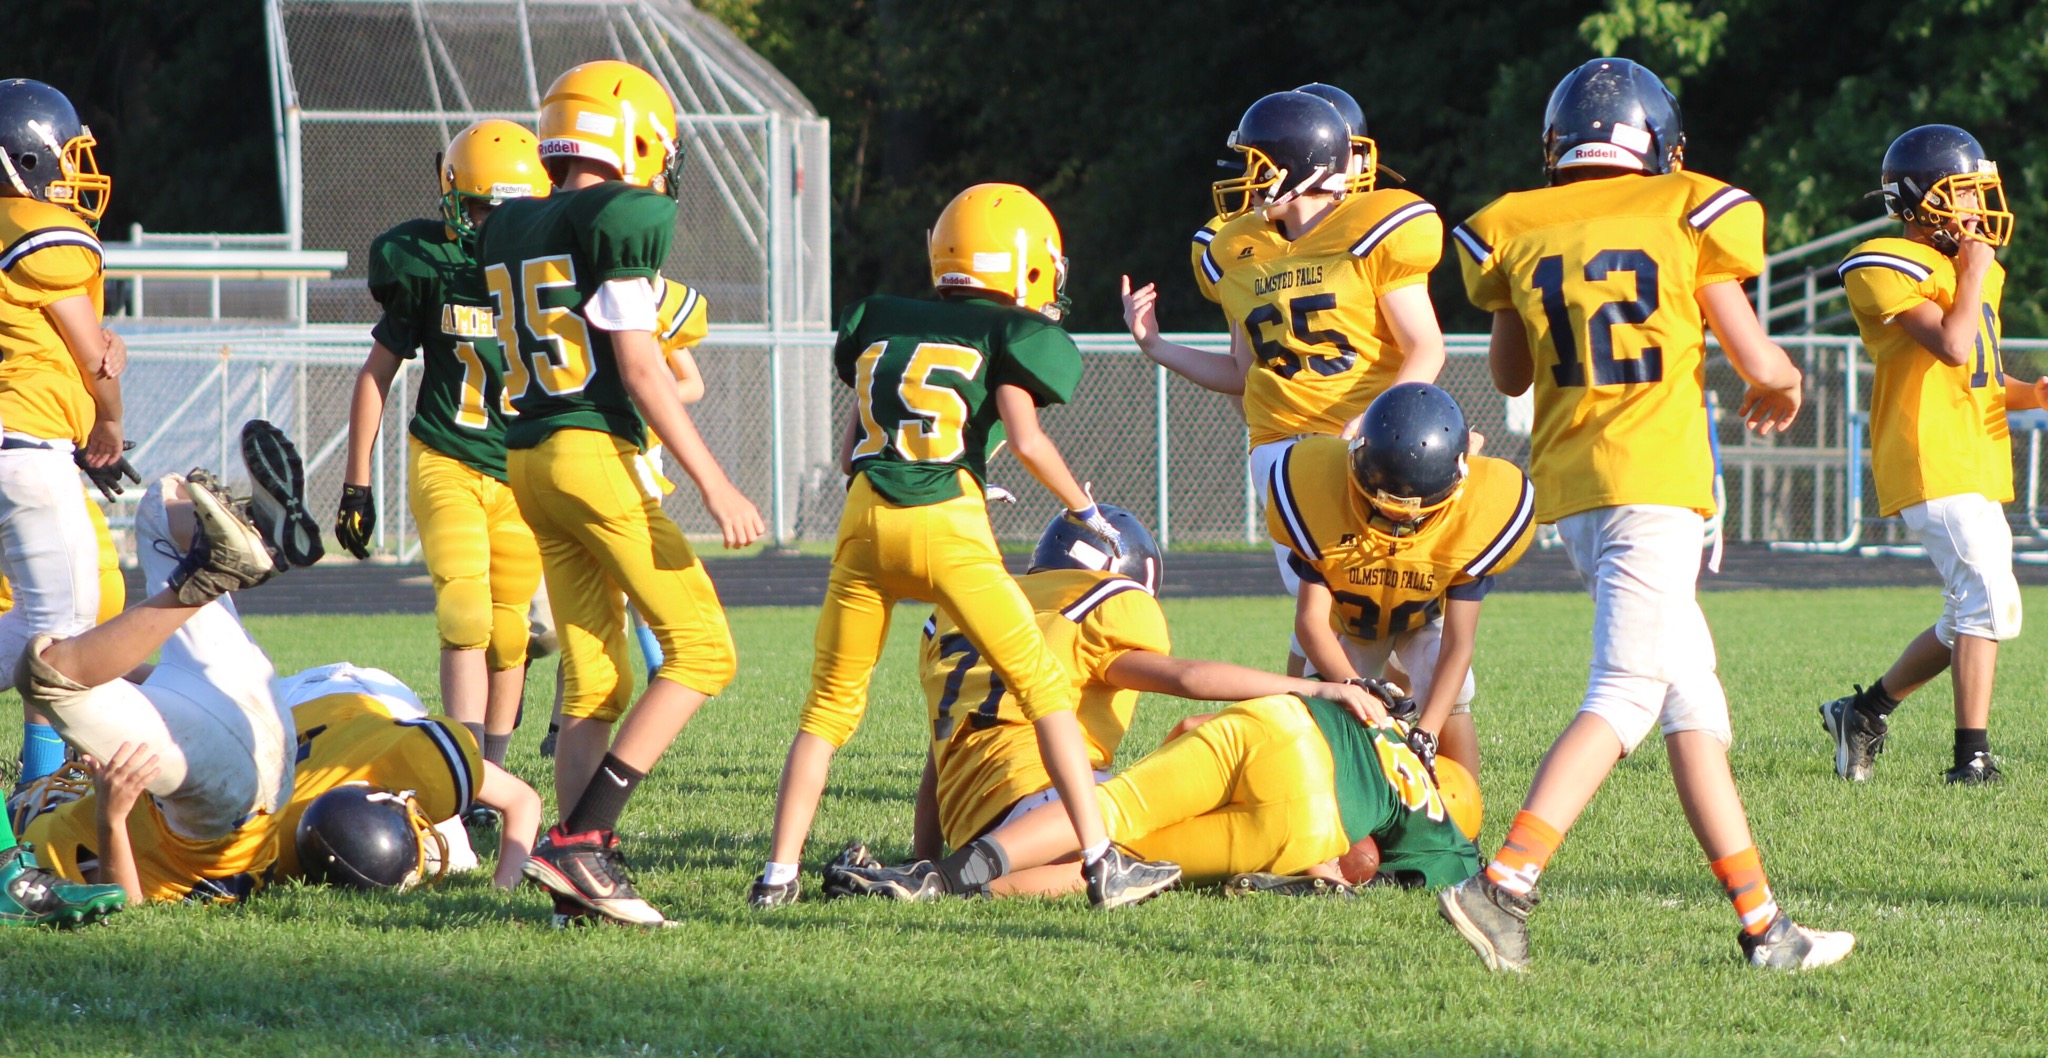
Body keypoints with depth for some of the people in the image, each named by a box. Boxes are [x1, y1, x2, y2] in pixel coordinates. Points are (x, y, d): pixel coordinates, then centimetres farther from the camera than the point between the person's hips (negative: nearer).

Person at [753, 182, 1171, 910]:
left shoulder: (879, 325, 21)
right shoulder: (1013, 335, 7)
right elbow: (1027, 441, -5)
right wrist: (1086, 512, 8)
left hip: (864, 520, 4)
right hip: (947, 528, -4)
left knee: (831, 704, 15)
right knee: (1043, 689, 6)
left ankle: (778, 873, 10)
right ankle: (1103, 862, 1)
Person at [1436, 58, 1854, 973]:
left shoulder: (1517, 235, 10)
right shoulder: (1685, 218, 0)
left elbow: (1509, 374, 23)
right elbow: (1761, 362, 4)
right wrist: (1780, 391, 26)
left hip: (1567, 487, 6)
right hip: (1654, 478, -6)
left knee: (1692, 696, 10)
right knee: (1625, 698, -9)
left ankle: (1761, 921, 9)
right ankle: (1505, 883, -24)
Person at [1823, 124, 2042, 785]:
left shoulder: (1977, 267, 19)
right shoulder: (1889, 267, -9)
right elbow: (1952, 347, -21)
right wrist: (1973, 272, -9)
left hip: (1977, 467, 9)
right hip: (1931, 463, -9)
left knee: (1969, 621, 11)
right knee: (1991, 603, -17)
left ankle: (1866, 711, 26)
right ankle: (1971, 757, -15)